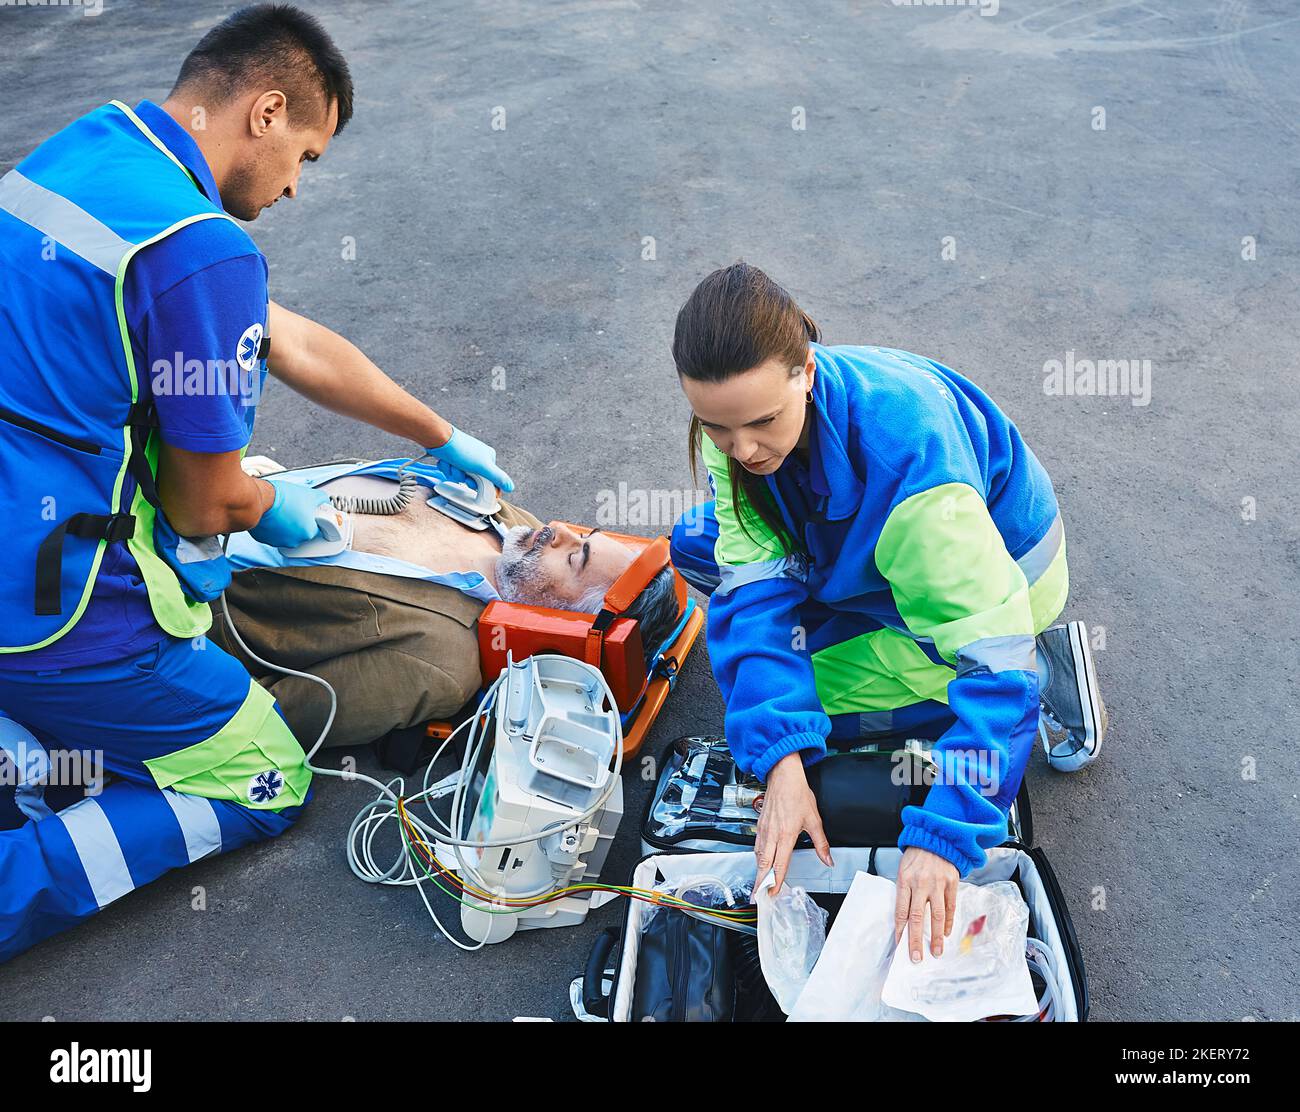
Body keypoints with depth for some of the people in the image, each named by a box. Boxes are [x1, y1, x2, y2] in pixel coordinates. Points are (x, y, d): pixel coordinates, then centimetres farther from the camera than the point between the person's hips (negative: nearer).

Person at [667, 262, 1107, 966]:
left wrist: (941, 836, -48)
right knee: (697, 546, -3)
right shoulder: (737, 416, -24)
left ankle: (1043, 660, -1)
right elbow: (757, 585, -28)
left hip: (994, 564, -6)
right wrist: (781, 762, -40)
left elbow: (994, 657, -42)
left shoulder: (908, 448, -42)